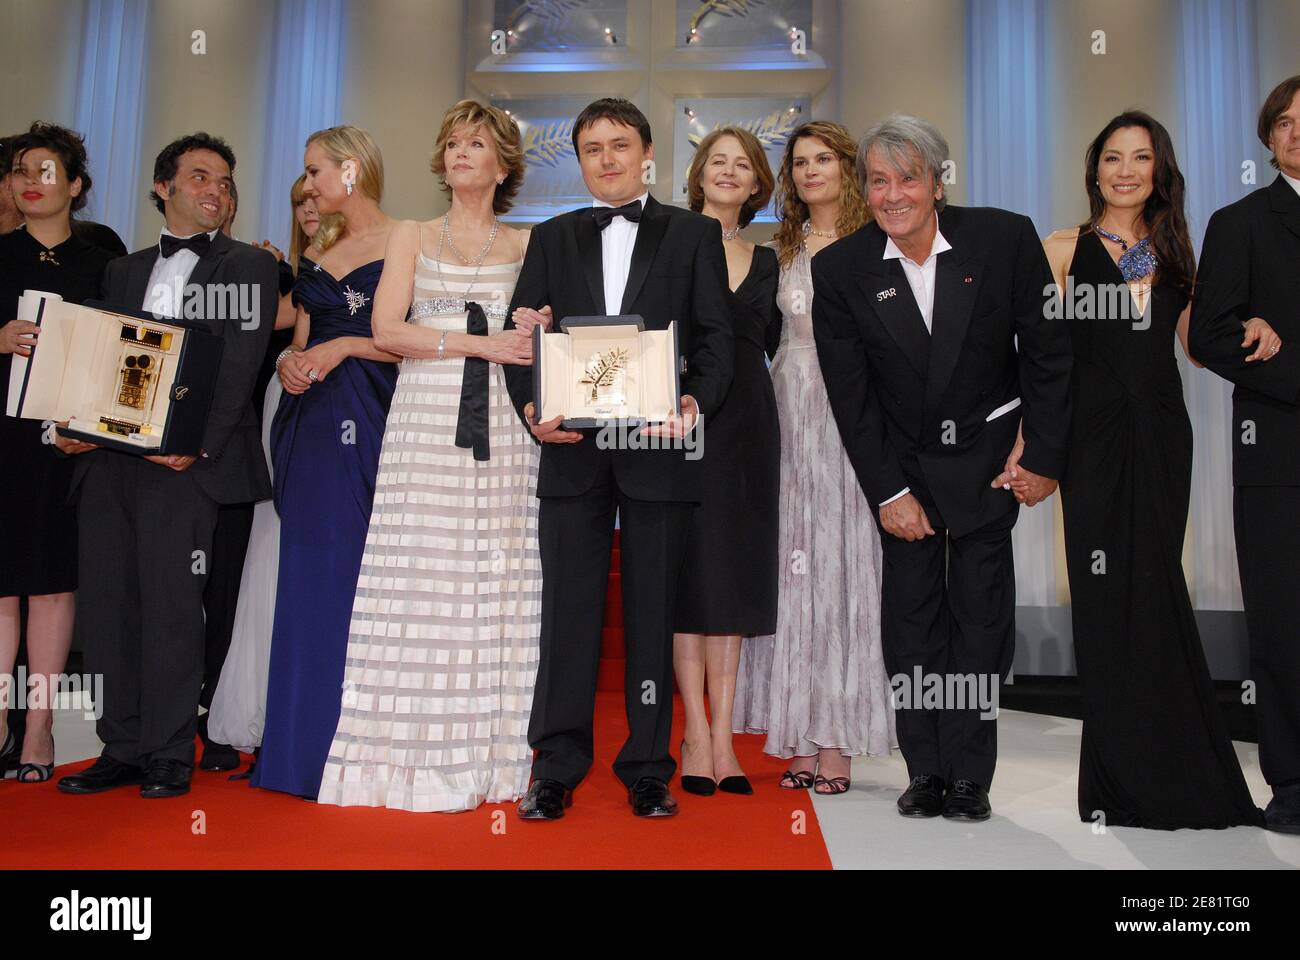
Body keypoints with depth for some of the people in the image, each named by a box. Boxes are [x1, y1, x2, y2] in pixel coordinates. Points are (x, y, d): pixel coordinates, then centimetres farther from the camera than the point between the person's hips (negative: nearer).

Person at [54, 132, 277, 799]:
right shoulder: (122, 272, 22)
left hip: (182, 460, -5)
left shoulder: (246, 266, 6)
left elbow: (239, 365, -6)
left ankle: (169, 755, 8)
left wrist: (196, 443, -16)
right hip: (108, 458, 6)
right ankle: (122, 749, 17)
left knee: (171, 605, -4)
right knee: (105, 604, 6)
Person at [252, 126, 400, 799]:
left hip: (369, 426, -7)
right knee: (308, 579, 7)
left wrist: (345, 345, -13)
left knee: (358, 578, -5)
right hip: (310, 427, 7)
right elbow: (301, 340, 20)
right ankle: (305, 746, 16)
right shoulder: (320, 253, 19)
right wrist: (290, 362, -1)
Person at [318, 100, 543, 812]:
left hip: (502, 432, 1)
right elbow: (386, 330, 0)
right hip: (425, 426, 0)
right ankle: (413, 758, 2)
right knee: (420, 580, -5)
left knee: (495, 581, -2)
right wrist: (476, 343, -8)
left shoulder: (526, 245, 15)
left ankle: (489, 758, 5)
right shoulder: (411, 237, 14)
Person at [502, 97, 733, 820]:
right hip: (572, 450, 2)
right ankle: (557, 770, 15)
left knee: (653, 612, 6)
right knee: (568, 610, 5)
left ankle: (648, 769, 18)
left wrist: (696, 401, -18)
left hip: (658, 449, -1)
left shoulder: (695, 234, 9)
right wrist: (531, 407, -11)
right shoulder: (553, 239, 15)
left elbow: (717, 337, 1)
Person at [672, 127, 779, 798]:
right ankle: (699, 734, 5)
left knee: (734, 574, 5)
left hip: (747, 427, 4)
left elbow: (765, 345, 18)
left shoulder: (765, 262, 16)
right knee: (687, 571, -2)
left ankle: (723, 734, 12)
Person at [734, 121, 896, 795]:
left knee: (843, 564, -2)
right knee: (792, 566, 3)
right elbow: (761, 339, 14)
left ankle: (837, 741, 5)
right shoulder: (780, 249, 14)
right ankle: (800, 738, 11)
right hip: (789, 416, 4)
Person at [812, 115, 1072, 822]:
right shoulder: (839, 269, -9)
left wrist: (1043, 453, -4)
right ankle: (926, 771, 13)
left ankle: (970, 774, 12)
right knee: (910, 611, 2)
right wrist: (889, 492, -9)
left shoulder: (1005, 237, -10)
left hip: (990, 453, 0)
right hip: (901, 461, 1)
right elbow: (850, 395, -7)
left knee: (981, 612, 1)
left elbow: (1047, 351, -2)